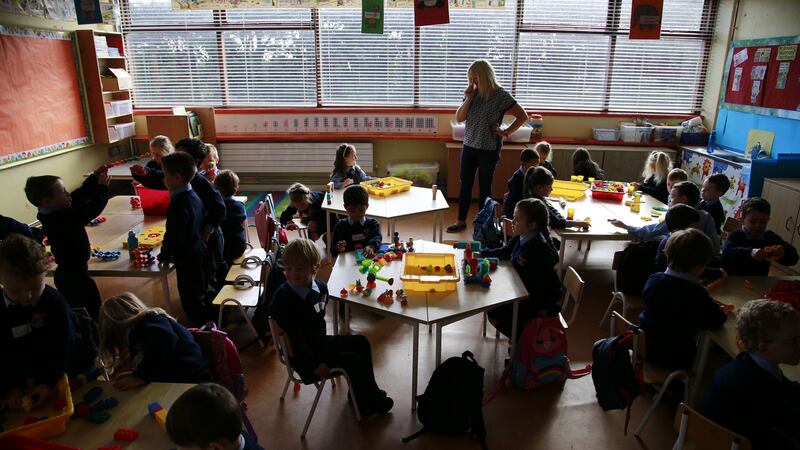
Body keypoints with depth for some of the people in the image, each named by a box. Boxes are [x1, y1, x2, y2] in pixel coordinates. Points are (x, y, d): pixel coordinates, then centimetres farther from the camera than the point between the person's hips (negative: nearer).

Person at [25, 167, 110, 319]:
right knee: (92, 313, 0)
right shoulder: (63, 219, -29)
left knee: (73, 311, 23)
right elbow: (92, 209, -30)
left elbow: (80, 195, 5)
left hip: (67, 274, 10)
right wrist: (102, 187, -20)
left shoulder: (53, 214, 0)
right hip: (75, 277, -10)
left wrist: (94, 178, 0)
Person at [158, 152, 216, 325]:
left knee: (191, 299, 5)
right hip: (201, 251, 10)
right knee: (205, 288, 23)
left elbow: (173, 236, -24)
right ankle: (213, 321, 38)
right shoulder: (194, 195, 2)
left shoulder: (178, 205, -26)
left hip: (188, 259, -10)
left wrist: (164, 254, -7)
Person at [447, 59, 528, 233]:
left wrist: (505, 132, -10)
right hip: (469, 146, 5)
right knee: (465, 184, 10)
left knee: (484, 187, 6)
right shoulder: (472, 93, 2)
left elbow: (522, 116, -7)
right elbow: (459, 118, 0)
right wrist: (469, 99, -10)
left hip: (489, 149, -5)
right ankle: (461, 221, 23)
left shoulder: (501, 95, -11)